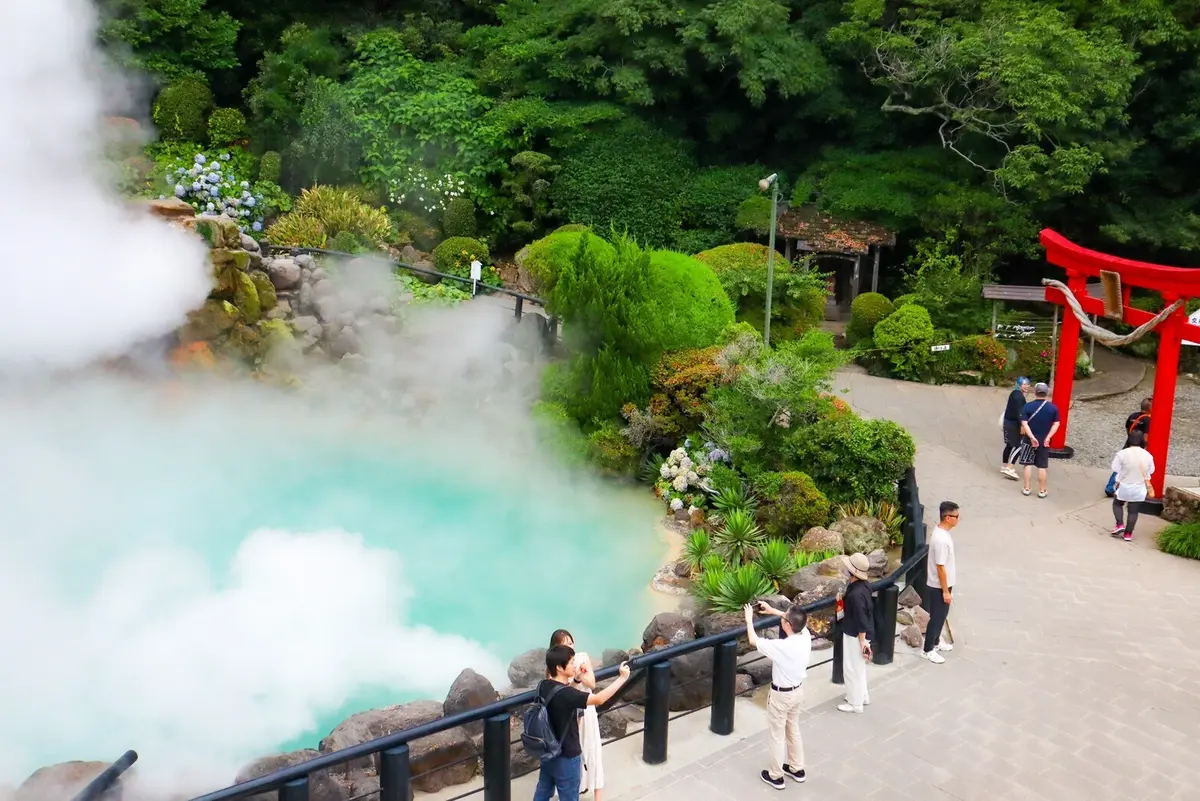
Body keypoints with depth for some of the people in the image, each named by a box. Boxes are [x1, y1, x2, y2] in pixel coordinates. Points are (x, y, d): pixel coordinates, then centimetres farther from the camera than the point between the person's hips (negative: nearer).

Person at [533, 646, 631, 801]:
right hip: (566, 757, -8)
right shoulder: (565, 694, -32)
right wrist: (622, 678, -28)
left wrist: (574, 678, 3)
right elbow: (599, 699, -33)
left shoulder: (544, 686, -8)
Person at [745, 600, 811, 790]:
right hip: (798, 690, 7)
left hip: (781, 695, -7)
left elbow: (753, 641, -22)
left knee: (777, 735, 12)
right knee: (793, 730, 25)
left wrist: (749, 620, -8)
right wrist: (773, 610, 7)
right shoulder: (805, 636, -16)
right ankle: (797, 769, 41)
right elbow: (796, 619, 7)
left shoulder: (782, 647, -35)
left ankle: (775, 776, 27)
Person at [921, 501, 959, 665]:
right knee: (937, 617, 4)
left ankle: (936, 642, 40)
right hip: (938, 586, -10)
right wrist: (945, 590, -19)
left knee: (941, 615, 23)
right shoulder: (941, 539, -30)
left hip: (942, 584, 10)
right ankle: (928, 650, 17)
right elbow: (940, 567, -26)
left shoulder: (940, 531, 1)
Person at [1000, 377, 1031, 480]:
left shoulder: (1014, 393, 13)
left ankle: (1004, 467, 23)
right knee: (1018, 445, -9)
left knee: (1010, 445, 16)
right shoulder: (1019, 396, -18)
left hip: (1008, 422, 10)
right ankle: (1010, 468, -13)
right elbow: (1019, 412, -24)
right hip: (1014, 424, -10)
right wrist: (1022, 425, -27)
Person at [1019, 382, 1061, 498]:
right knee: (1042, 467, 7)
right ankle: (1042, 491, 13)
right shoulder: (1053, 408, -4)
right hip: (1044, 441, 1)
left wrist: (1032, 437, -17)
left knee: (1028, 464, 9)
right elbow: (1056, 424, -7)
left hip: (1030, 440, -1)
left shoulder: (1027, 406, -9)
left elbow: (1024, 424, -15)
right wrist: (1048, 437, -10)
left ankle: (1026, 489, 11)